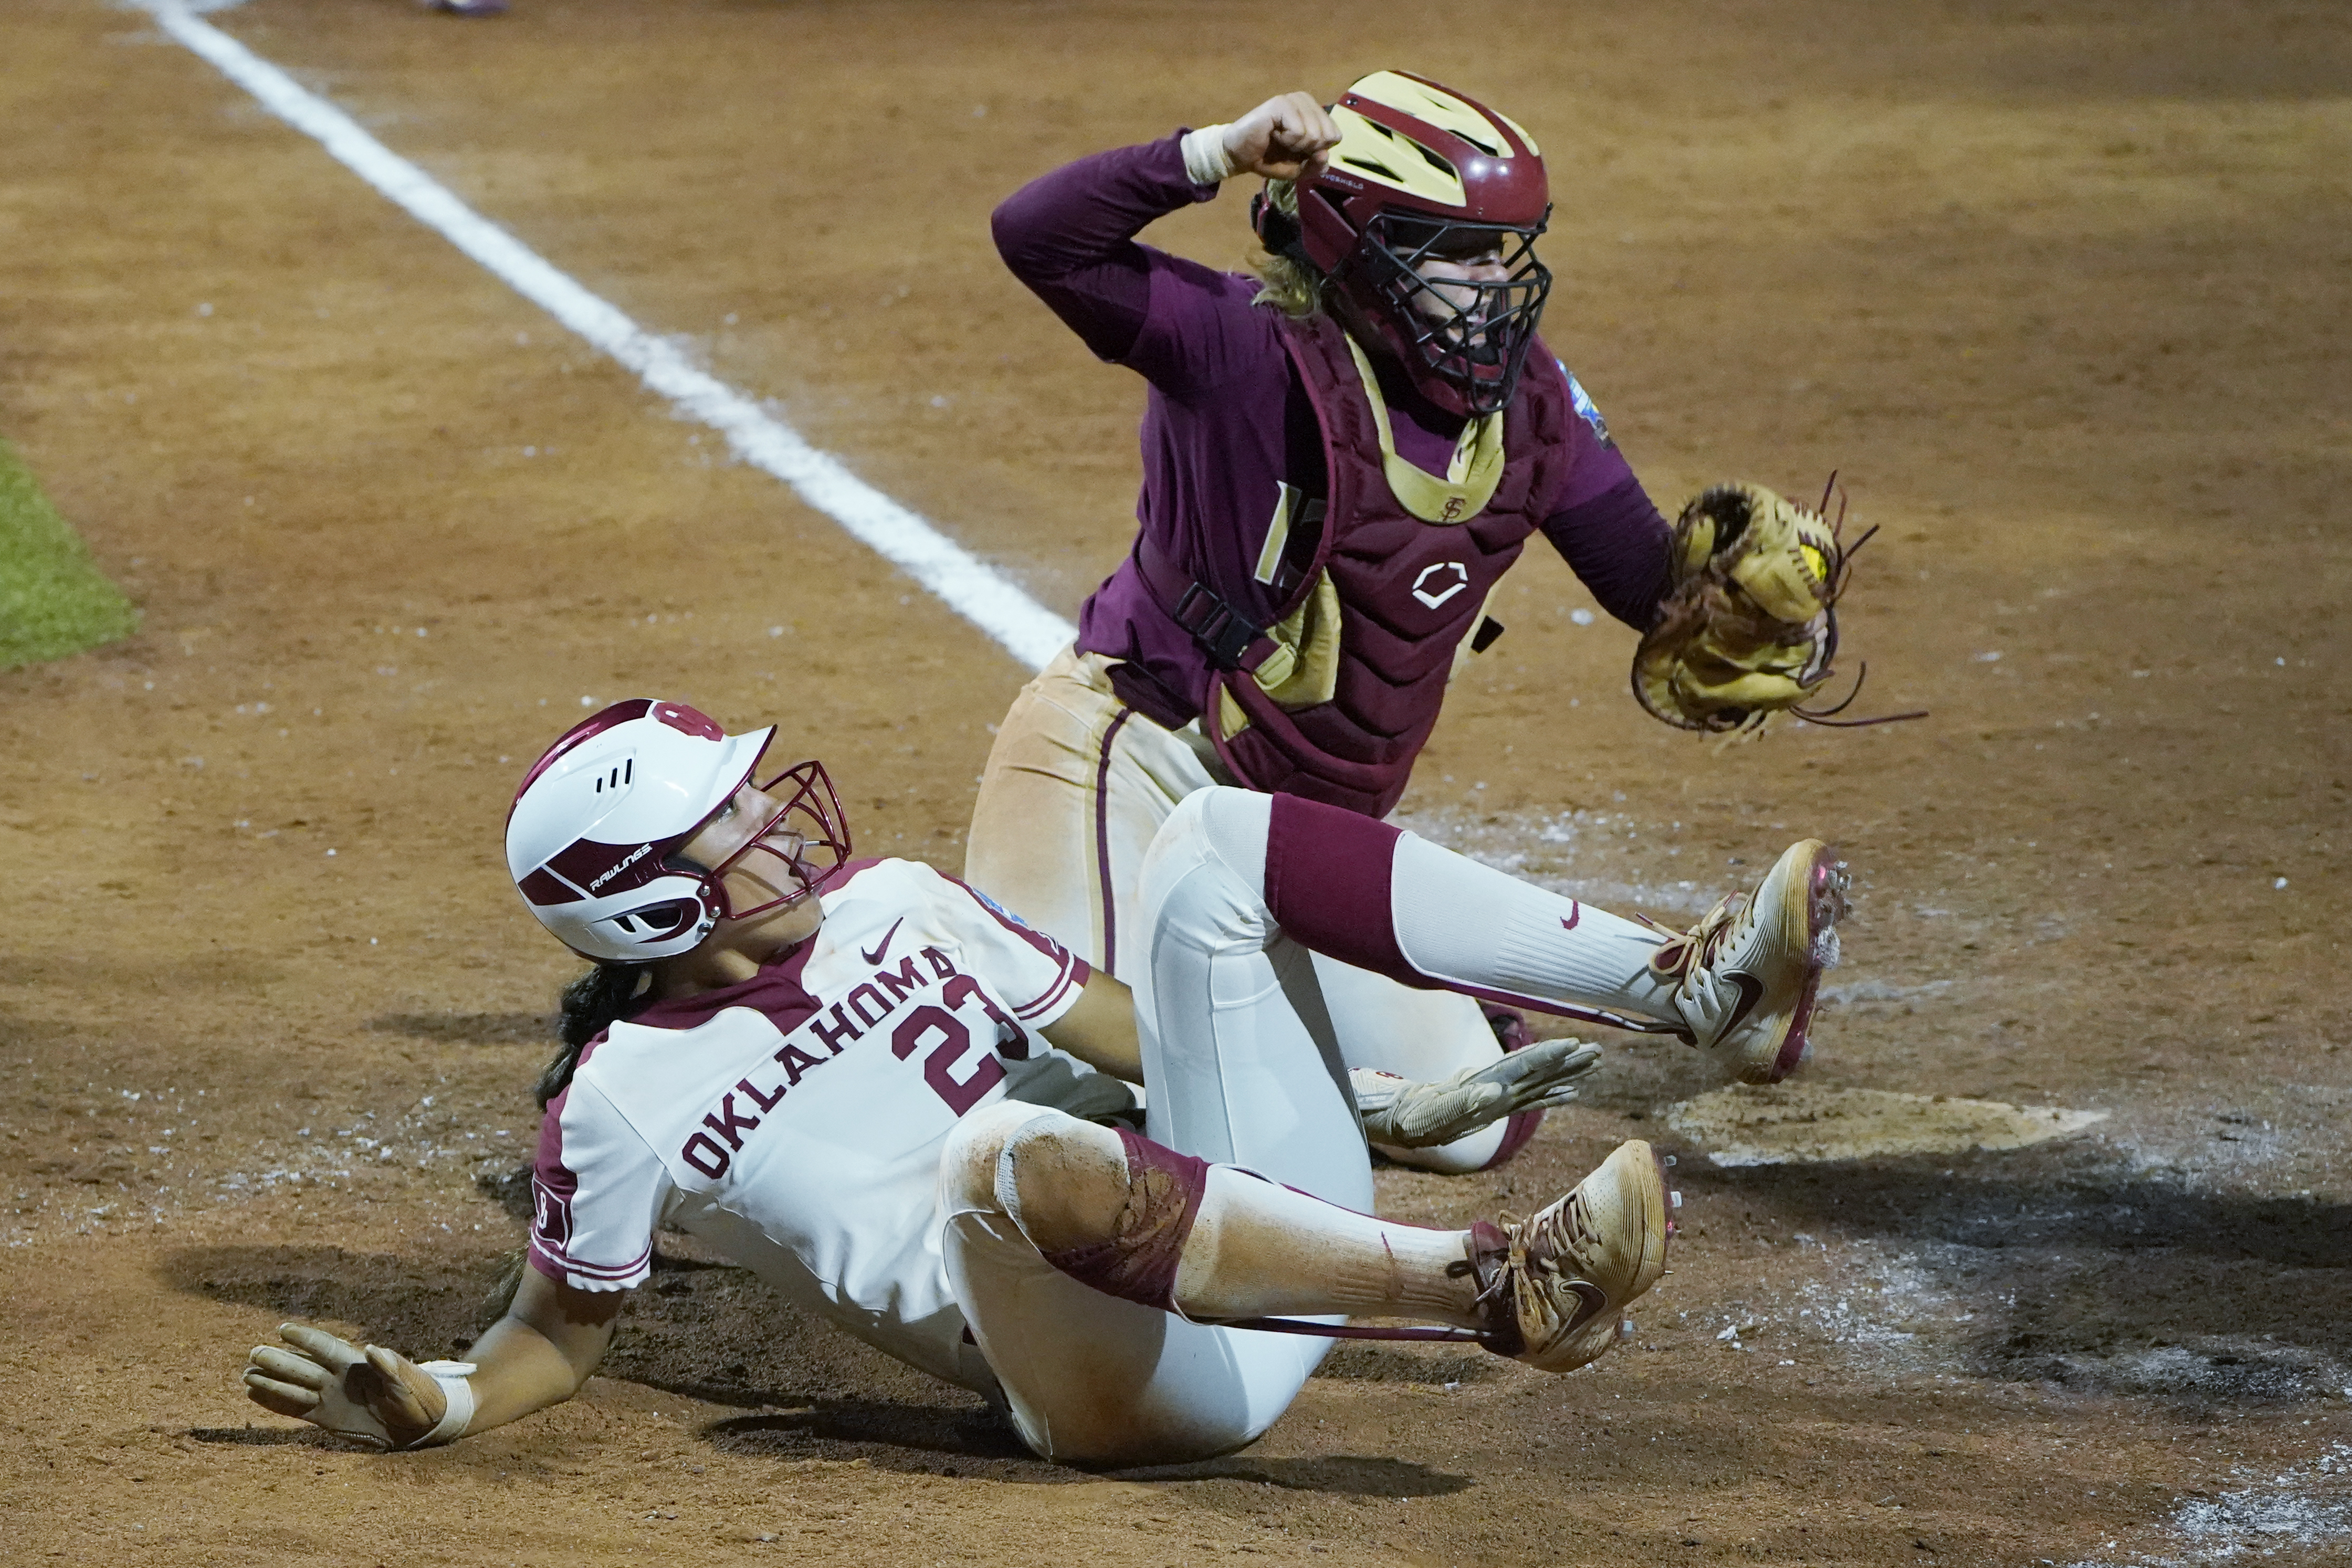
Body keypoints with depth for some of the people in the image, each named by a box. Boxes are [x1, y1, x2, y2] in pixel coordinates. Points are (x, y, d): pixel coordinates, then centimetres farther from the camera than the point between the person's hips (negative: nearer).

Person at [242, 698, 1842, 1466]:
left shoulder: (895, 904, 17)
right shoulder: (624, 1104, 1)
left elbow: (1141, 1029, 22)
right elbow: (559, 1333, 10)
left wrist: (1401, 1091, 16)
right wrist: (430, 1400, -11)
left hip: (1265, 1254, 7)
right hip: (1138, 1379, -7)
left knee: (1221, 836, -2)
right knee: (1012, 1149, -40)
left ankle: (1686, 989, -15)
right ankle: (1501, 1287, -48)